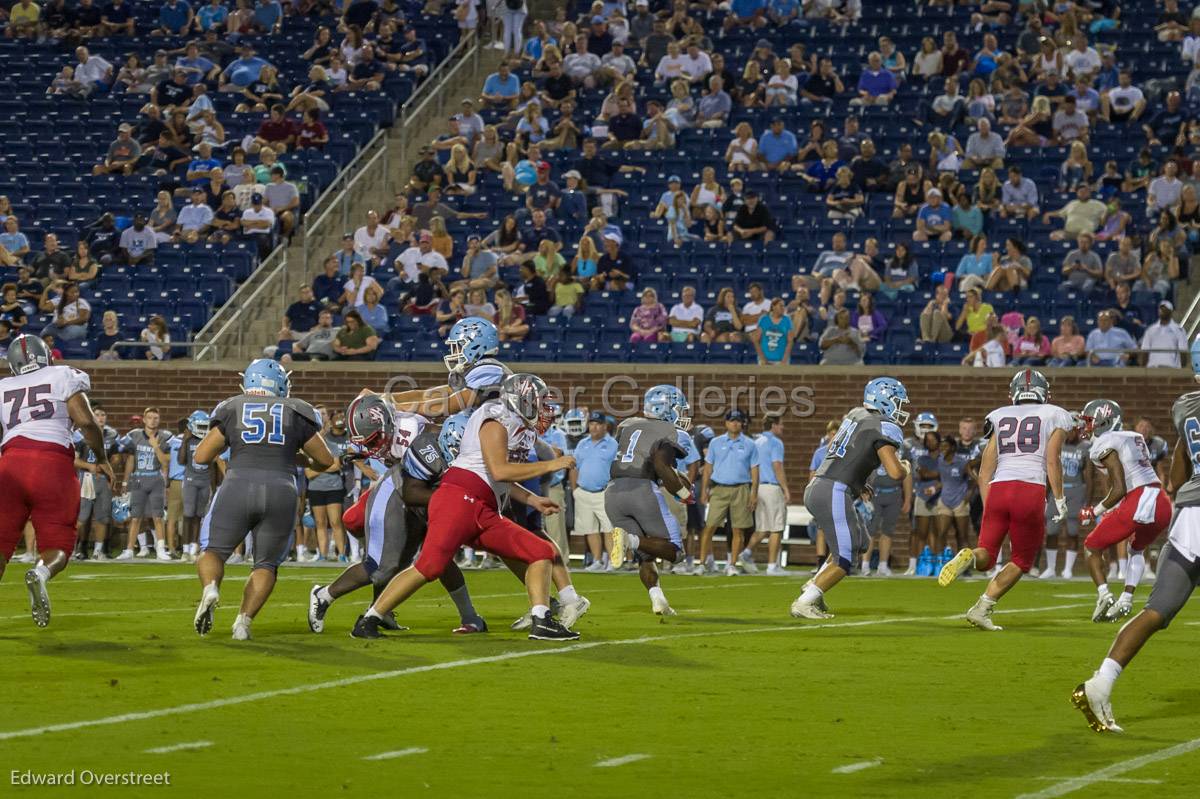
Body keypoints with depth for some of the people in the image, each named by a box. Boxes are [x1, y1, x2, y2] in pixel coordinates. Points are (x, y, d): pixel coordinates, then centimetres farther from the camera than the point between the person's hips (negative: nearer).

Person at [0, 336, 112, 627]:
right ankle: (40, 573, -28)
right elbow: (86, 421, -1)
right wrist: (102, 460, 12)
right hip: (54, 464, -2)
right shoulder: (64, 377, 10)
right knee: (57, 544, 5)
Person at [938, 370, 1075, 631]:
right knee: (1021, 561, 14)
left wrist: (987, 507, 22)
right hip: (1031, 490, -3)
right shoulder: (1054, 416, 12)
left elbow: (984, 473, 16)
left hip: (997, 489, 3)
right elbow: (1052, 459, -2)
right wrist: (1059, 499, 4)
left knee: (987, 556, 12)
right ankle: (982, 608, -1)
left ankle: (970, 557, -23)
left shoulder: (1000, 419, 20)